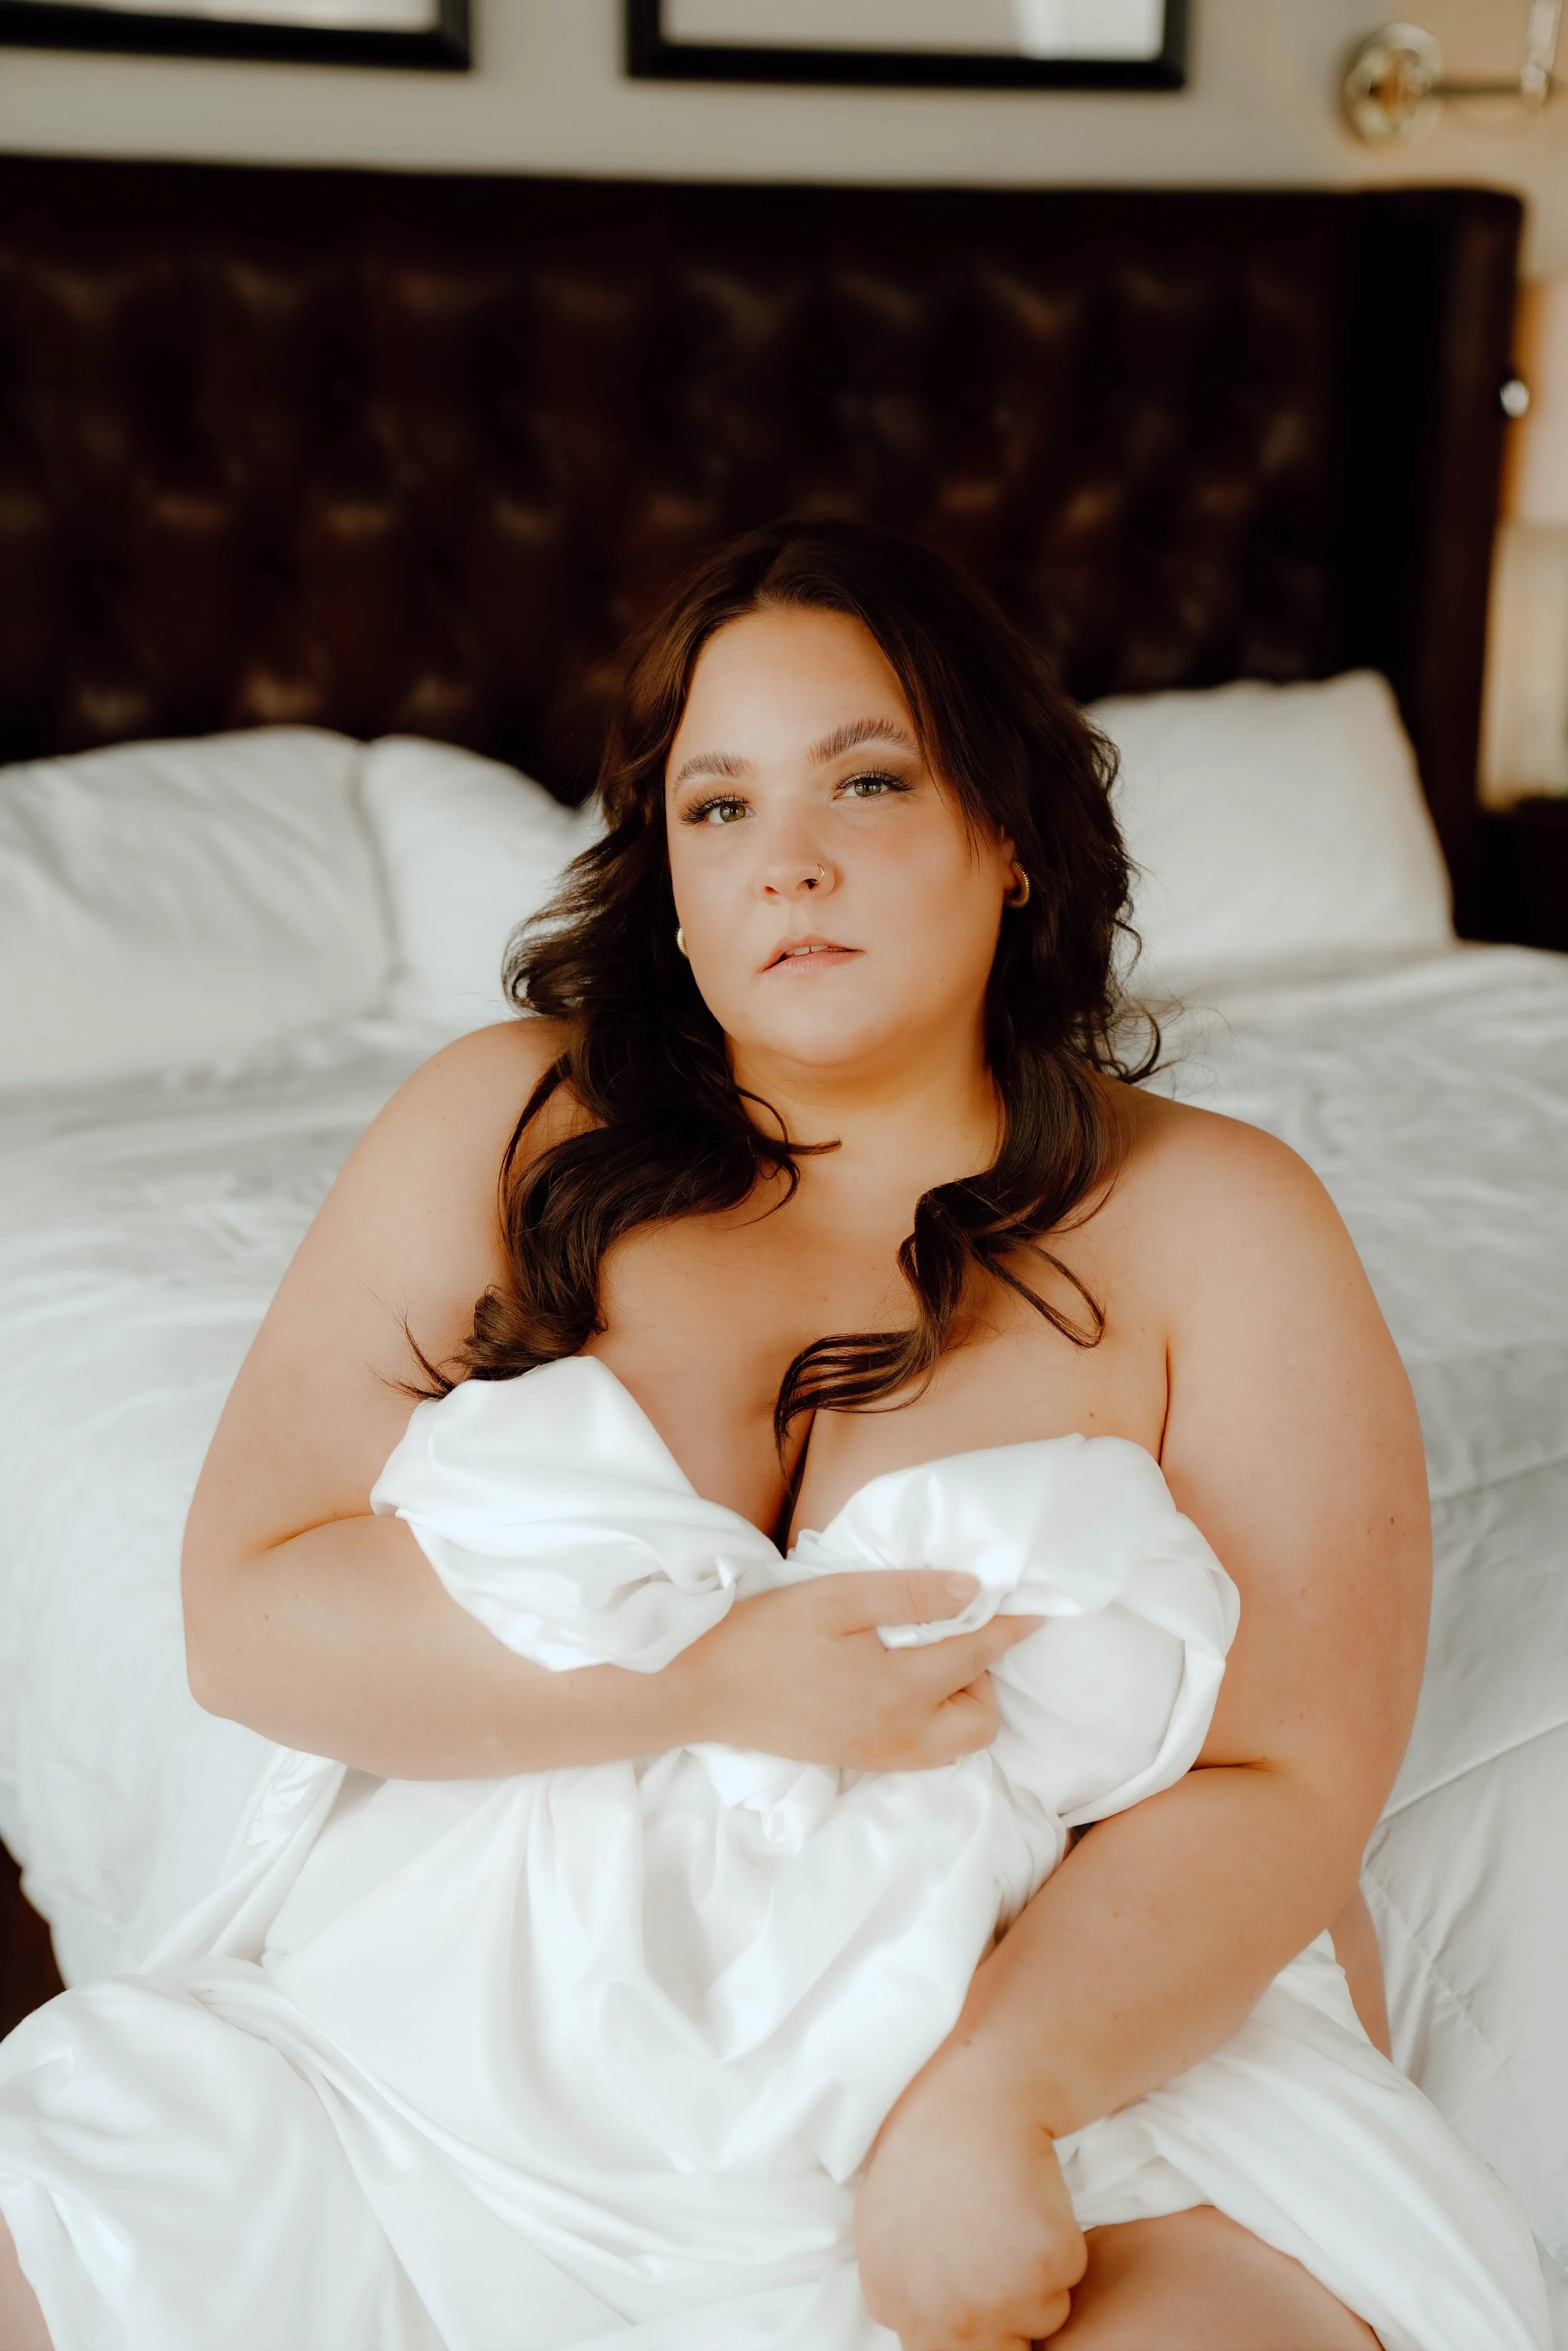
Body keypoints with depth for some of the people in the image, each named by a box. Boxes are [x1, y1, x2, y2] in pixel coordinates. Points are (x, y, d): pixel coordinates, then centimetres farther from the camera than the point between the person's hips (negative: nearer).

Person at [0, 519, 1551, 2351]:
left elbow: (1284, 1780, -4)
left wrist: (997, 2090, -21)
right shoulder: (500, 1127, 5)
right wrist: (715, 1667, -14)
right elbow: (249, 1609, -1)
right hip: (464, 2045, 2)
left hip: (1087, 2055, -1)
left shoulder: (1213, 1224, 2)